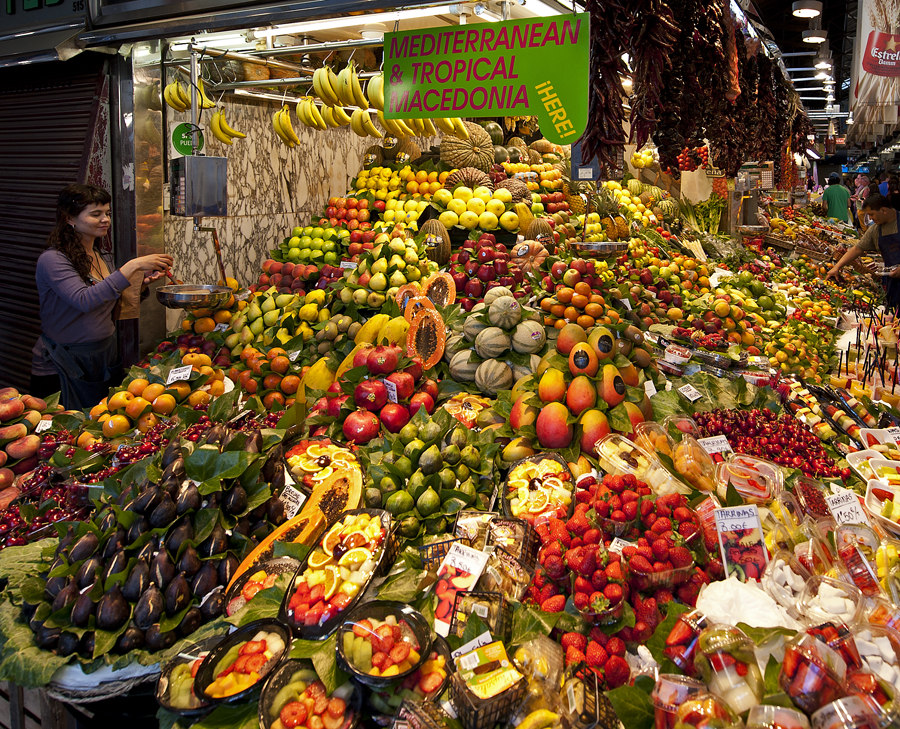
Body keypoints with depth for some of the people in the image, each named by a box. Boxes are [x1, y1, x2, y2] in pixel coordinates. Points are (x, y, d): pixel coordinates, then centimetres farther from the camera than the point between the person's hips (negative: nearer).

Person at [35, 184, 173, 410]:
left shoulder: (99, 257, 8)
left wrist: (143, 282, -1)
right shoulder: (52, 260, -14)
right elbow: (84, 300, -31)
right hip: (73, 363, -7)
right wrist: (133, 266, -31)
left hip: (107, 353, 7)